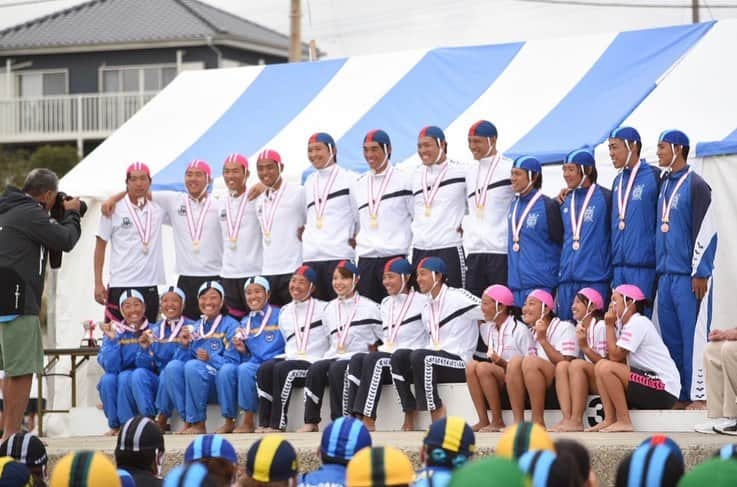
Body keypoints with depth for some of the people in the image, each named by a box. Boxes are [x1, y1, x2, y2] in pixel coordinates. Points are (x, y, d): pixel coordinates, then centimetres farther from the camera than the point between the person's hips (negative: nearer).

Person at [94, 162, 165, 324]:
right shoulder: (113, 209, 0)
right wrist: (98, 283, -1)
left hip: (150, 286, 3)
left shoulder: (158, 209, 8)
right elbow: (100, 246, 3)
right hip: (120, 286, -3)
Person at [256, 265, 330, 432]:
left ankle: (278, 424, -31)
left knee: (282, 368, -32)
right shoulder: (285, 312, 18)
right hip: (290, 358, 5)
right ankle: (264, 423, -27)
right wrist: (287, 354, 9)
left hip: (313, 362, -5)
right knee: (265, 368, -24)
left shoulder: (322, 309, 1)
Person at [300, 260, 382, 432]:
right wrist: (331, 354, 9)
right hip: (334, 356, 5)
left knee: (336, 369, -35)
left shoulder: (368, 307, 1)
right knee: (315, 369, -26)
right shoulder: (330, 308, 17)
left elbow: (375, 343, 3)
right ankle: (311, 422, -26)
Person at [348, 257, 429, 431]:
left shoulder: (422, 301, -1)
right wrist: (384, 349, 10)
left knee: (373, 359, -32)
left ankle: (368, 421, -36)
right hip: (387, 354, 7)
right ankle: (357, 417, -34)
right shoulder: (386, 303, 22)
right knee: (357, 359, -23)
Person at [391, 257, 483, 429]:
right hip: (436, 359, 7)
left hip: (459, 362, -7)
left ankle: (436, 412, -21)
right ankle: (409, 415, -15)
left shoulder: (458, 297, -5)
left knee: (420, 356, -31)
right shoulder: (427, 309, 20)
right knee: (399, 356, -15)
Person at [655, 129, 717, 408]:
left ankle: (699, 394, -6)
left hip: (688, 277, -8)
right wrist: (659, 270, 16)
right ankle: (679, 395, 11)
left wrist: (700, 273, -15)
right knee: (671, 337, 7)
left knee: (694, 336, -7)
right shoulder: (664, 186, 16)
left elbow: (705, 231, -12)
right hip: (666, 275, 8)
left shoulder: (695, 185, -7)